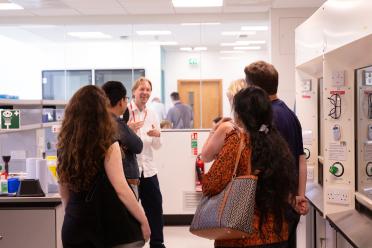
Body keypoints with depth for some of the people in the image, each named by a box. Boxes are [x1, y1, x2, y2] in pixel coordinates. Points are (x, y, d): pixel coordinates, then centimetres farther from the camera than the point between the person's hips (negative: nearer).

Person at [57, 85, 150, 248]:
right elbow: (121, 189, -15)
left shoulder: (64, 145, 3)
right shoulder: (107, 145, -12)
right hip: (110, 225, -5)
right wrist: (143, 221, -6)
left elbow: (64, 193, 12)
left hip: (74, 224, 5)